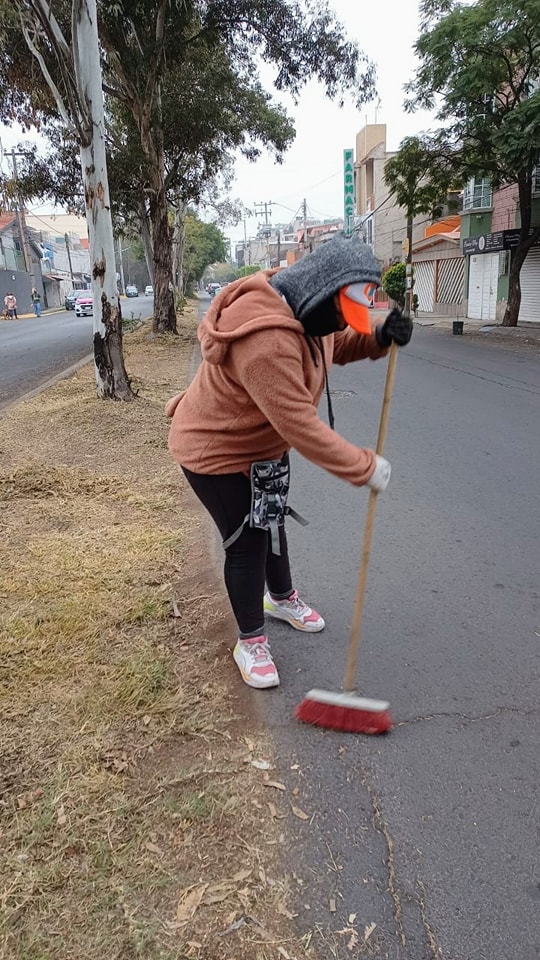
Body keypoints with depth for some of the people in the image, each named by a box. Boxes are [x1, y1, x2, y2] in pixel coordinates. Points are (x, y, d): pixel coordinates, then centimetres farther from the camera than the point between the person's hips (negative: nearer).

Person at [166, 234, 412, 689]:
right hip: (217, 452, -9)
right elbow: (301, 427, -38)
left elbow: (338, 345, 9)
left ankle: (281, 598, 50)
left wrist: (379, 338, -12)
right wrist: (365, 467, -30)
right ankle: (250, 641, 24)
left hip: (265, 443, 9)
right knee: (247, 543, 2)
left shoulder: (304, 310, -9)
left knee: (271, 523, 25)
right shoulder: (266, 341, -40)